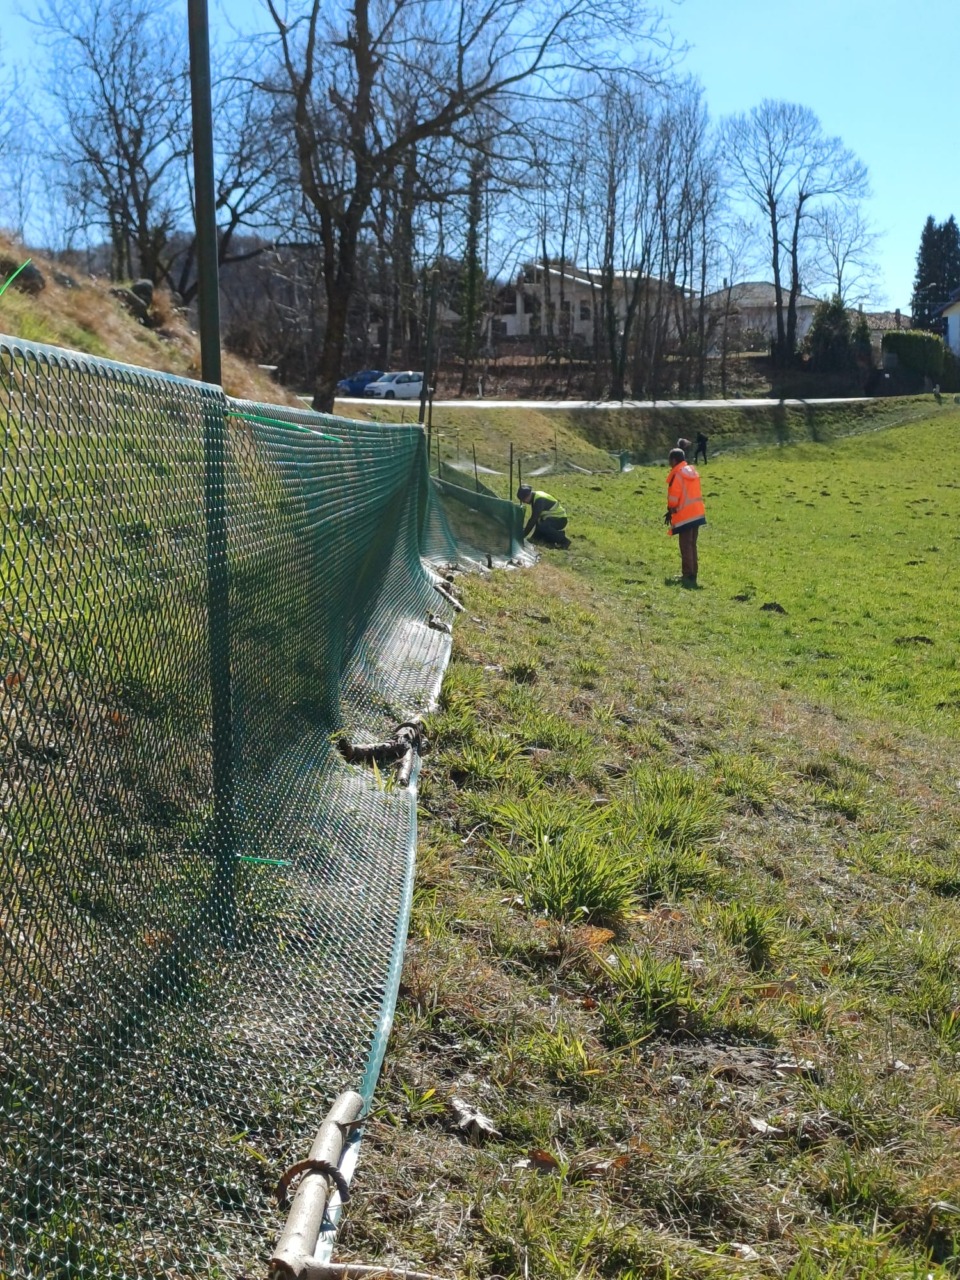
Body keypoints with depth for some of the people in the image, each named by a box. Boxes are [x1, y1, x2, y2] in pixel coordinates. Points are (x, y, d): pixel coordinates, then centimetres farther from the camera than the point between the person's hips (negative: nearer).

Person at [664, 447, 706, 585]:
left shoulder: (677, 475, -14)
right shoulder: (693, 472, 12)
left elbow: (673, 496, -13)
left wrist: (670, 511, 5)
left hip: (684, 515, -8)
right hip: (697, 513, 8)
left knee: (686, 546, -4)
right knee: (692, 544, 15)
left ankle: (688, 575, -6)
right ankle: (692, 573, 19)